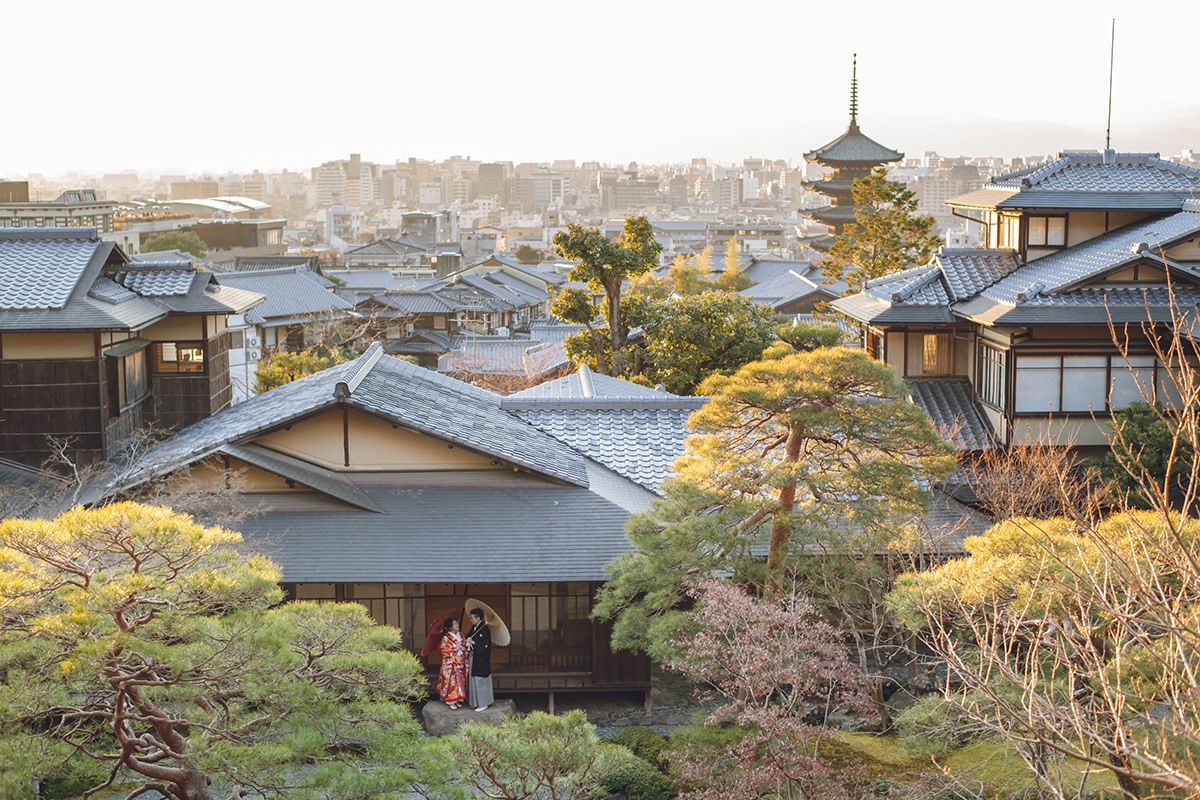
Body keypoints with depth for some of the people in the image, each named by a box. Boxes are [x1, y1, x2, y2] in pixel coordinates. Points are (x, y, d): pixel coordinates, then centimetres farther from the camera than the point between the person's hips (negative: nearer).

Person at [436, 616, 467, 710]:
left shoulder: (461, 635, 8)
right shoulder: (446, 637, -10)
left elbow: (464, 646, 17)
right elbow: (441, 648, -14)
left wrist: (463, 648, -7)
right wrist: (454, 649, -17)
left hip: (460, 662, 6)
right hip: (450, 663, -6)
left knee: (460, 680, 8)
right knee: (451, 680, -4)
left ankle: (457, 700, 17)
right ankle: (450, 701, 5)